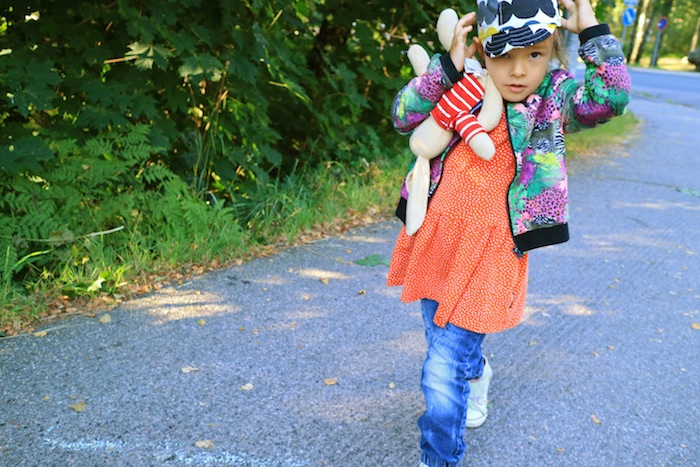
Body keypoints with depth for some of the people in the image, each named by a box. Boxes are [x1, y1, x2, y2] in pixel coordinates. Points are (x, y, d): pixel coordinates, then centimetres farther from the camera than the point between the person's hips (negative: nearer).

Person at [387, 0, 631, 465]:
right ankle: (476, 374, 61)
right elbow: (404, 117, -6)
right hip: (435, 242, 5)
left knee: (443, 373, -6)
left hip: (487, 255, -5)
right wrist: (448, 65, -13)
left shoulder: (556, 98, -5)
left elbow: (612, 96, -23)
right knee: (441, 338, 28)